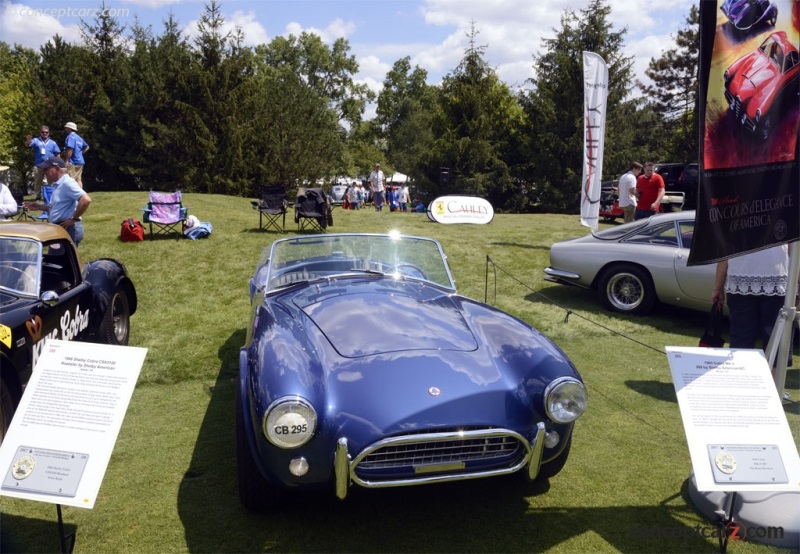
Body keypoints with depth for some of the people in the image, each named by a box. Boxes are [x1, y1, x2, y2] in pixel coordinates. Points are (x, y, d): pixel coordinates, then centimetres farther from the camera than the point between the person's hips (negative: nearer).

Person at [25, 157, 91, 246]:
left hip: (68, 229, -11)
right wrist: (39, 207, 18)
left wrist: (73, 219, -21)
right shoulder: (57, 185, 19)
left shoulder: (67, 183, -14)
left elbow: (86, 200, -27)